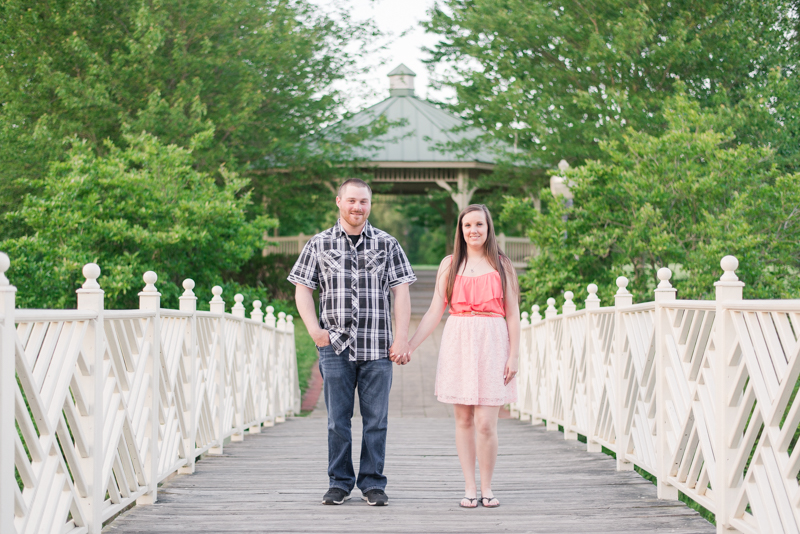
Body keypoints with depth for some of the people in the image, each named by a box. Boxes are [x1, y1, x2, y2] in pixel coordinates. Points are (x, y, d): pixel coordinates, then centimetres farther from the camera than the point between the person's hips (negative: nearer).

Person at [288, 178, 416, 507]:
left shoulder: (387, 244, 8)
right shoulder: (319, 244, 8)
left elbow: (401, 293, 5)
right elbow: (302, 289, 8)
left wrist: (402, 337, -4)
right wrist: (314, 329, -6)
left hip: (377, 347, 0)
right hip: (335, 345, 0)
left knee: (376, 419, 2)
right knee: (338, 419, 4)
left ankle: (372, 483, 11)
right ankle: (339, 482, 15)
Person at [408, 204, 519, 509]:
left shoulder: (502, 265, 8)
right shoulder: (450, 265, 10)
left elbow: (512, 314, 7)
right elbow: (434, 313, 10)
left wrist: (514, 355, -1)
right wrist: (408, 346, 3)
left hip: (491, 345, -1)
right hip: (458, 343, 2)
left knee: (485, 423, -8)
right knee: (463, 420, 2)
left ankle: (487, 488, 6)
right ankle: (469, 488, 9)